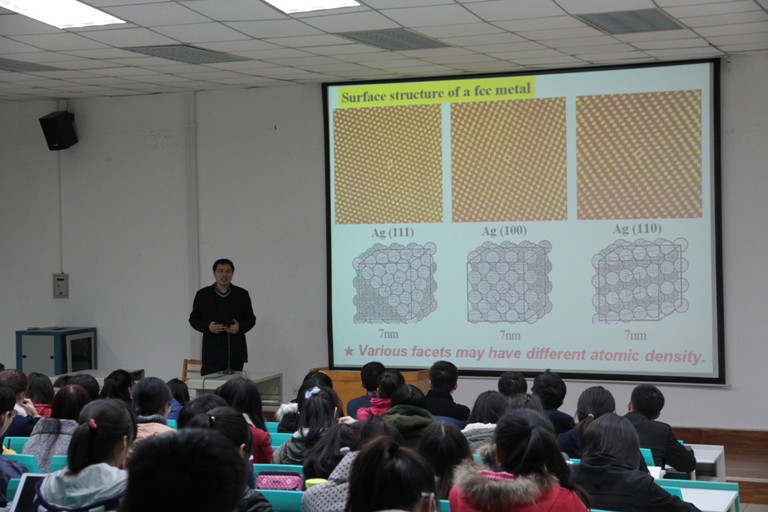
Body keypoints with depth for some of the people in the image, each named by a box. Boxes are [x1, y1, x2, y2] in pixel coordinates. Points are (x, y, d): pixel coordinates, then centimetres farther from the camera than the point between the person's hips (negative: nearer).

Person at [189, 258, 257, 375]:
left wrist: (240, 327, -9)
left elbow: (251, 319, 12)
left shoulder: (242, 294, 9)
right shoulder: (203, 294, 6)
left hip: (236, 352, 1)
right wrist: (207, 327, -11)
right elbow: (194, 319, 8)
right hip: (212, 351, -1)